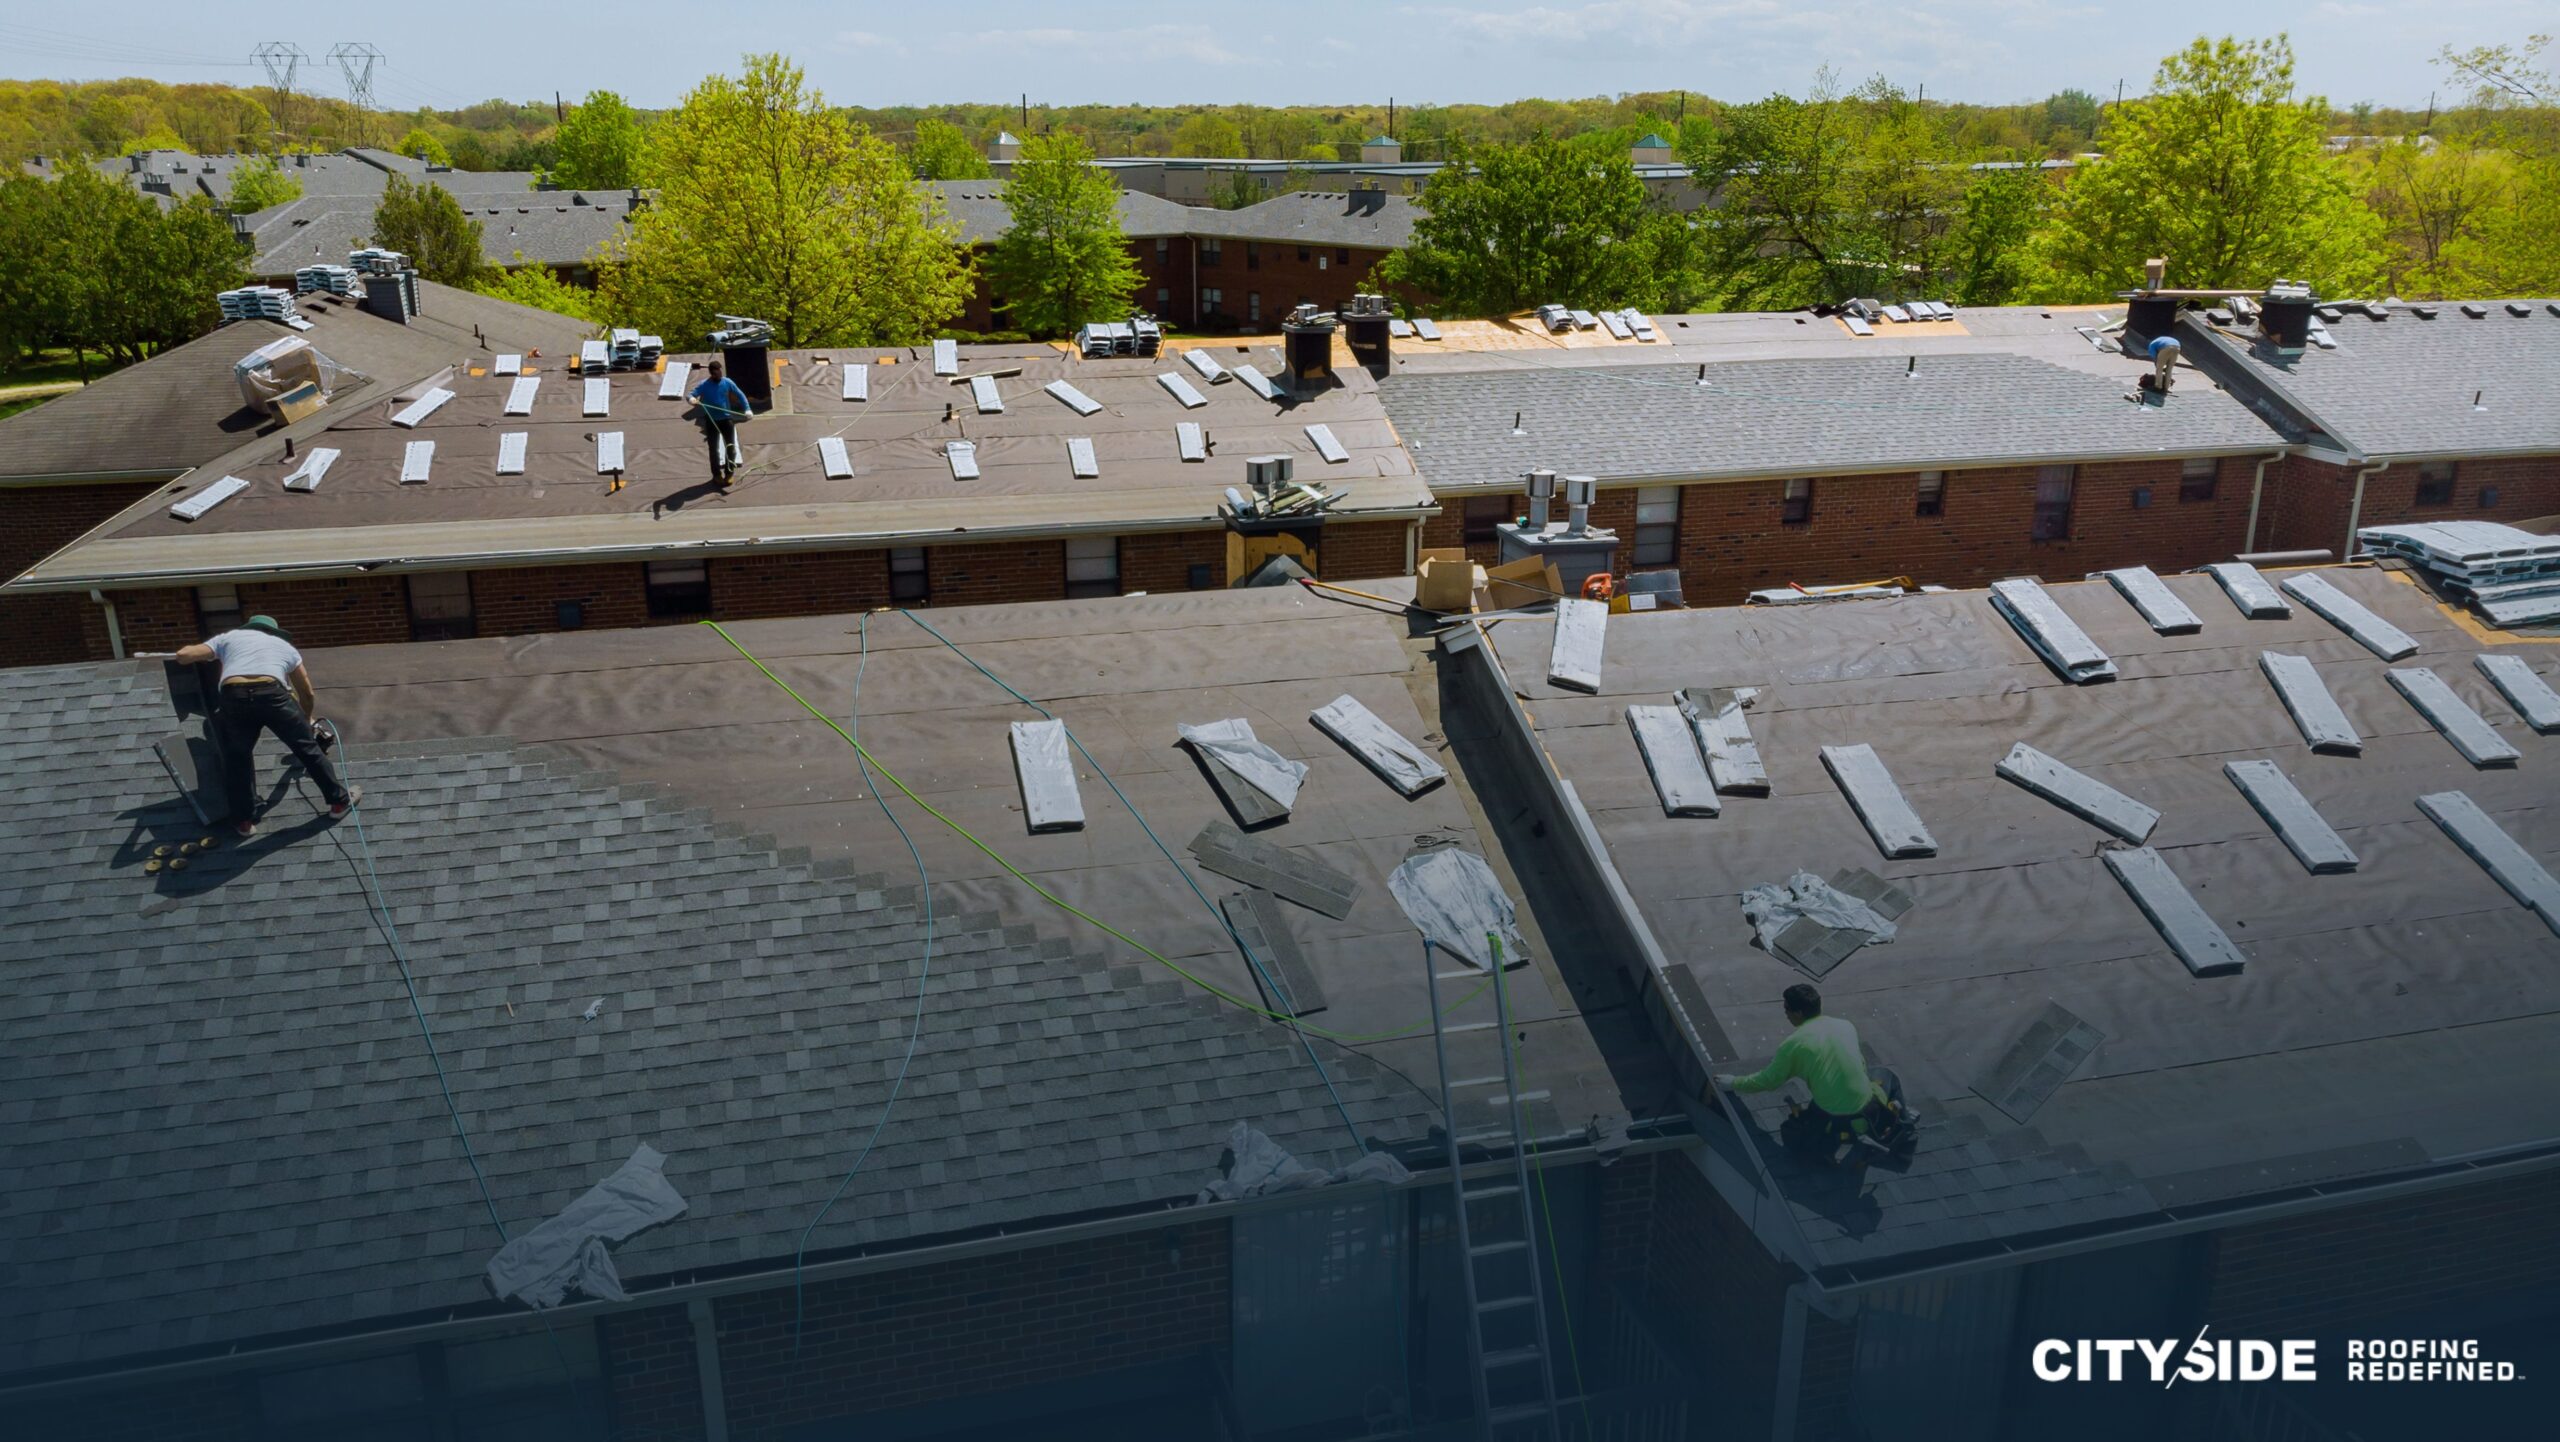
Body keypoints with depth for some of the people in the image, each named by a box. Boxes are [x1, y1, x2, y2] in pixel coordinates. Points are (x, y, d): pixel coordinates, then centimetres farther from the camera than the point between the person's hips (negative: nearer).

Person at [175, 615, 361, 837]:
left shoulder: (228, 637, 32)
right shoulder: (284, 645, 34)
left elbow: (183, 656, 22)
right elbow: (307, 693, 41)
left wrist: (195, 654, 46)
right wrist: (306, 719, 59)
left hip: (234, 698, 1)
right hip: (272, 695, 0)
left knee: (238, 758, 21)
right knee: (307, 747, 17)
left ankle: (245, 820, 25)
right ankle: (340, 799, 26)